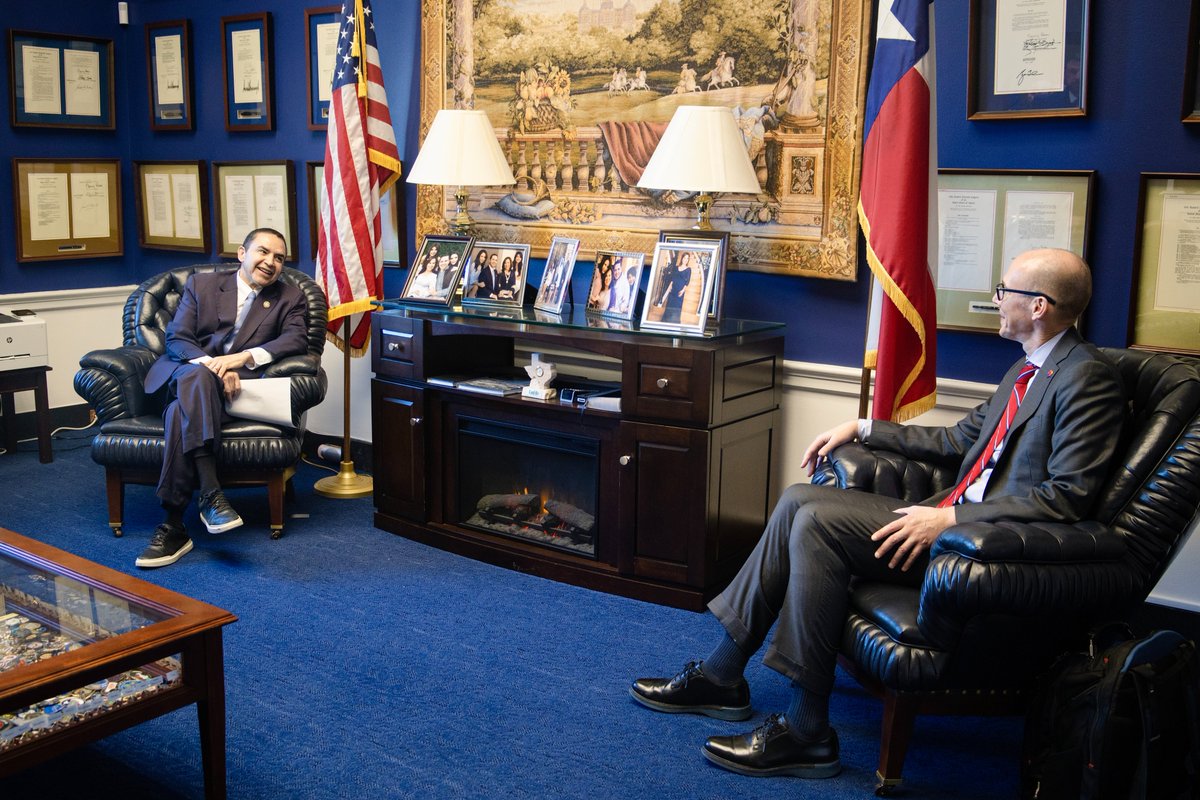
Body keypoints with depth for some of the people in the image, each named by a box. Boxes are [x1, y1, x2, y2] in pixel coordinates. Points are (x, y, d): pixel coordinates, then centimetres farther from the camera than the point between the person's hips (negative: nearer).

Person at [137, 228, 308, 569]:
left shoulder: (289, 298, 15)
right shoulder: (201, 284, 15)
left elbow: (296, 339, -5)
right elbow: (176, 338, 4)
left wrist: (244, 357, -22)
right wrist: (211, 366, -18)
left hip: (237, 386, -1)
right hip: (186, 372, 1)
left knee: (181, 411, -33)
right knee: (197, 377, -38)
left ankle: (173, 527, -34)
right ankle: (211, 493, -43)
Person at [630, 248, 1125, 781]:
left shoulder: (1087, 377, -12)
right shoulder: (1028, 370, 18)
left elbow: (1067, 497, -20)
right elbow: (959, 439, 26)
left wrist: (950, 518, -24)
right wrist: (861, 429, 21)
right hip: (957, 513, 10)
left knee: (818, 521, -22)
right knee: (799, 501, -1)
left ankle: (806, 732, -15)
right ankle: (721, 676, 4)